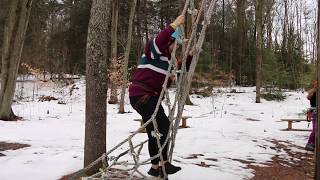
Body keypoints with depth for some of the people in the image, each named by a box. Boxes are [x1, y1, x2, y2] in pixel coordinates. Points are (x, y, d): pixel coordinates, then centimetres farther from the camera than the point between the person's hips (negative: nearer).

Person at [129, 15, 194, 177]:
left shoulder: (167, 57, 21)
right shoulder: (153, 49, -7)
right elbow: (159, 40, -31)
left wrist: (190, 56, 13)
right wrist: (174, 25, -26)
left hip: (150, 96, 10)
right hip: (141, 94, -10)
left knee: (155, 132, 12)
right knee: (163, 125, -19)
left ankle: (155, 167, 23)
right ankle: (163, 163, -13)